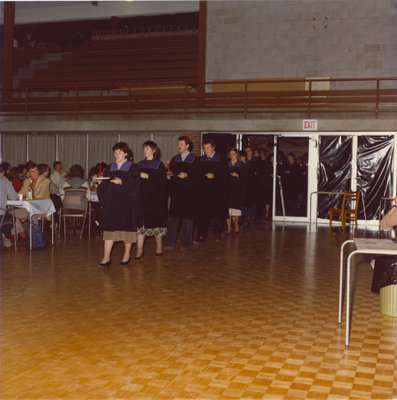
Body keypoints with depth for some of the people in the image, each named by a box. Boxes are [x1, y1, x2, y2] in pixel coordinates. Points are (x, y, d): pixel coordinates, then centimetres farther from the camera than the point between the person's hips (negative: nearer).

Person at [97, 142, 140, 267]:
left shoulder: (132, 168, 1)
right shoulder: (110, 168, 15)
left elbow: (135, 184, -12)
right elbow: (104, 186, 13)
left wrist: (121, 182, -22)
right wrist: (100, 182, -7)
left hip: (126, 202, -4)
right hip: (111, 202, 4)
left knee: (127, 227, 3)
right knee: (109, 229, -2)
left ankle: (127, 254, 19)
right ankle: (106, 258, -4)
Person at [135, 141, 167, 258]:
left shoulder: (159, 165, -1)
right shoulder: (140, 165, 13)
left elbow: (162, 182, -11)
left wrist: (148, 177, -17)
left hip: (155, 198, -4)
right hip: (142, 197, 4)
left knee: (156, 223, 3)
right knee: (141, 223, -3)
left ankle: (159, 248, 20)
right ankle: (139, 250, -3)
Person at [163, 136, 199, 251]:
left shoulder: (194, 160, 1)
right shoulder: (175, 159, 14)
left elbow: (197, 175, -6)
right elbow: (170, 175, 13)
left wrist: (187, 175, -20)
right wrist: (168, 175, -8)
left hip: (188, 192, -3)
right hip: (176, 191, 4)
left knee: (187, 217, 1)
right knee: (173, 217, -1)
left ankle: (185, 243, 11)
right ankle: (170, 243, 2)